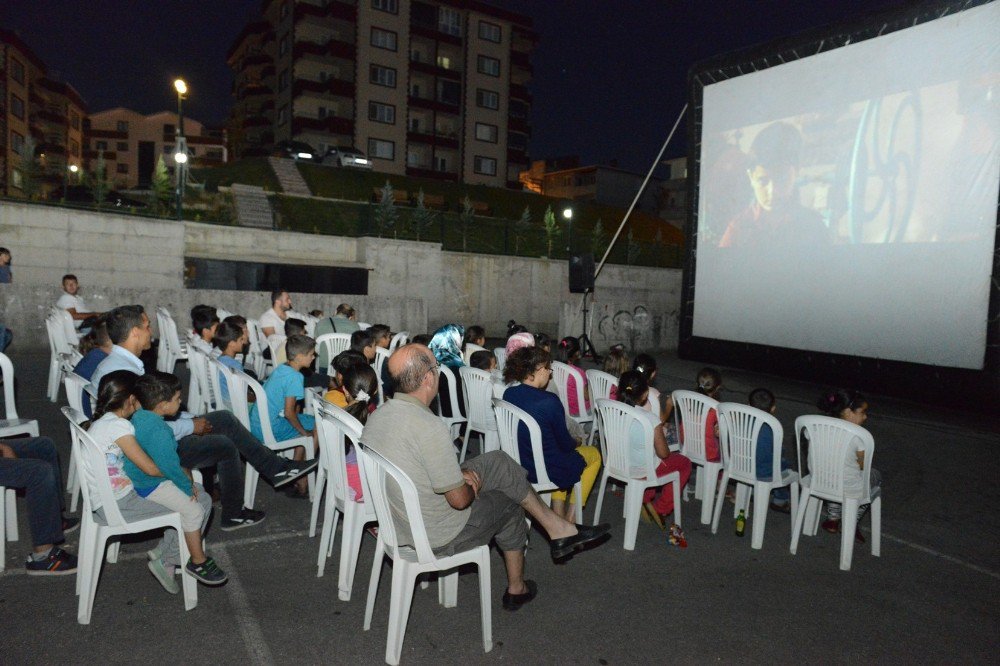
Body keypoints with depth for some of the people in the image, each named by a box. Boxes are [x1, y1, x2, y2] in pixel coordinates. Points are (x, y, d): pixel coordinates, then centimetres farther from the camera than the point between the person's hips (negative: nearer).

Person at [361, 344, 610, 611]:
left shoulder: (376, 417, -6)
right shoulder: (431, 429, -33)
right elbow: (460, 500, -25)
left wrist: (459, 474, 3)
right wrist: (472, 487, -3)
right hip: (438, 538, -7)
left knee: (497, 462, 12)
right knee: (509, 506, 19)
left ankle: (558, 527, 23)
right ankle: (516, 589, 42)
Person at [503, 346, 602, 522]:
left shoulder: (508, 394, -6)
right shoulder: (549, 402, -26)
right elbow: (565, 443, -13)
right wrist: (576, 442, 11)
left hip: (517, 465, 6)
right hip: (545, 471, -6)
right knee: (594, 454, 21)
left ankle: (558, 514, 32)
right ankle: (571, 517, 24)